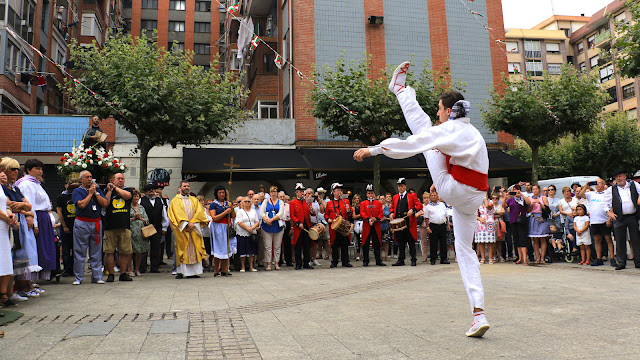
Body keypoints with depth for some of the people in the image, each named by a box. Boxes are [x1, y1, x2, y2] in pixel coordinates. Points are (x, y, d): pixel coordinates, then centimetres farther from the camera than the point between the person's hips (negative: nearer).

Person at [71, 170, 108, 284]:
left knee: (96, 252, 5)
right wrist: (90, 193, -5)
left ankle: (97, 276, 11)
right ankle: (78, 278, 10)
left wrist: (96, 192, -2)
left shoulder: (97, 190, 13)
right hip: (82, 223, -3)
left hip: (96, 223, 3)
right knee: (80, 252, 1)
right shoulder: (77, 191, 2)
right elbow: (82, 204, -15)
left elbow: (105, 204, 1)